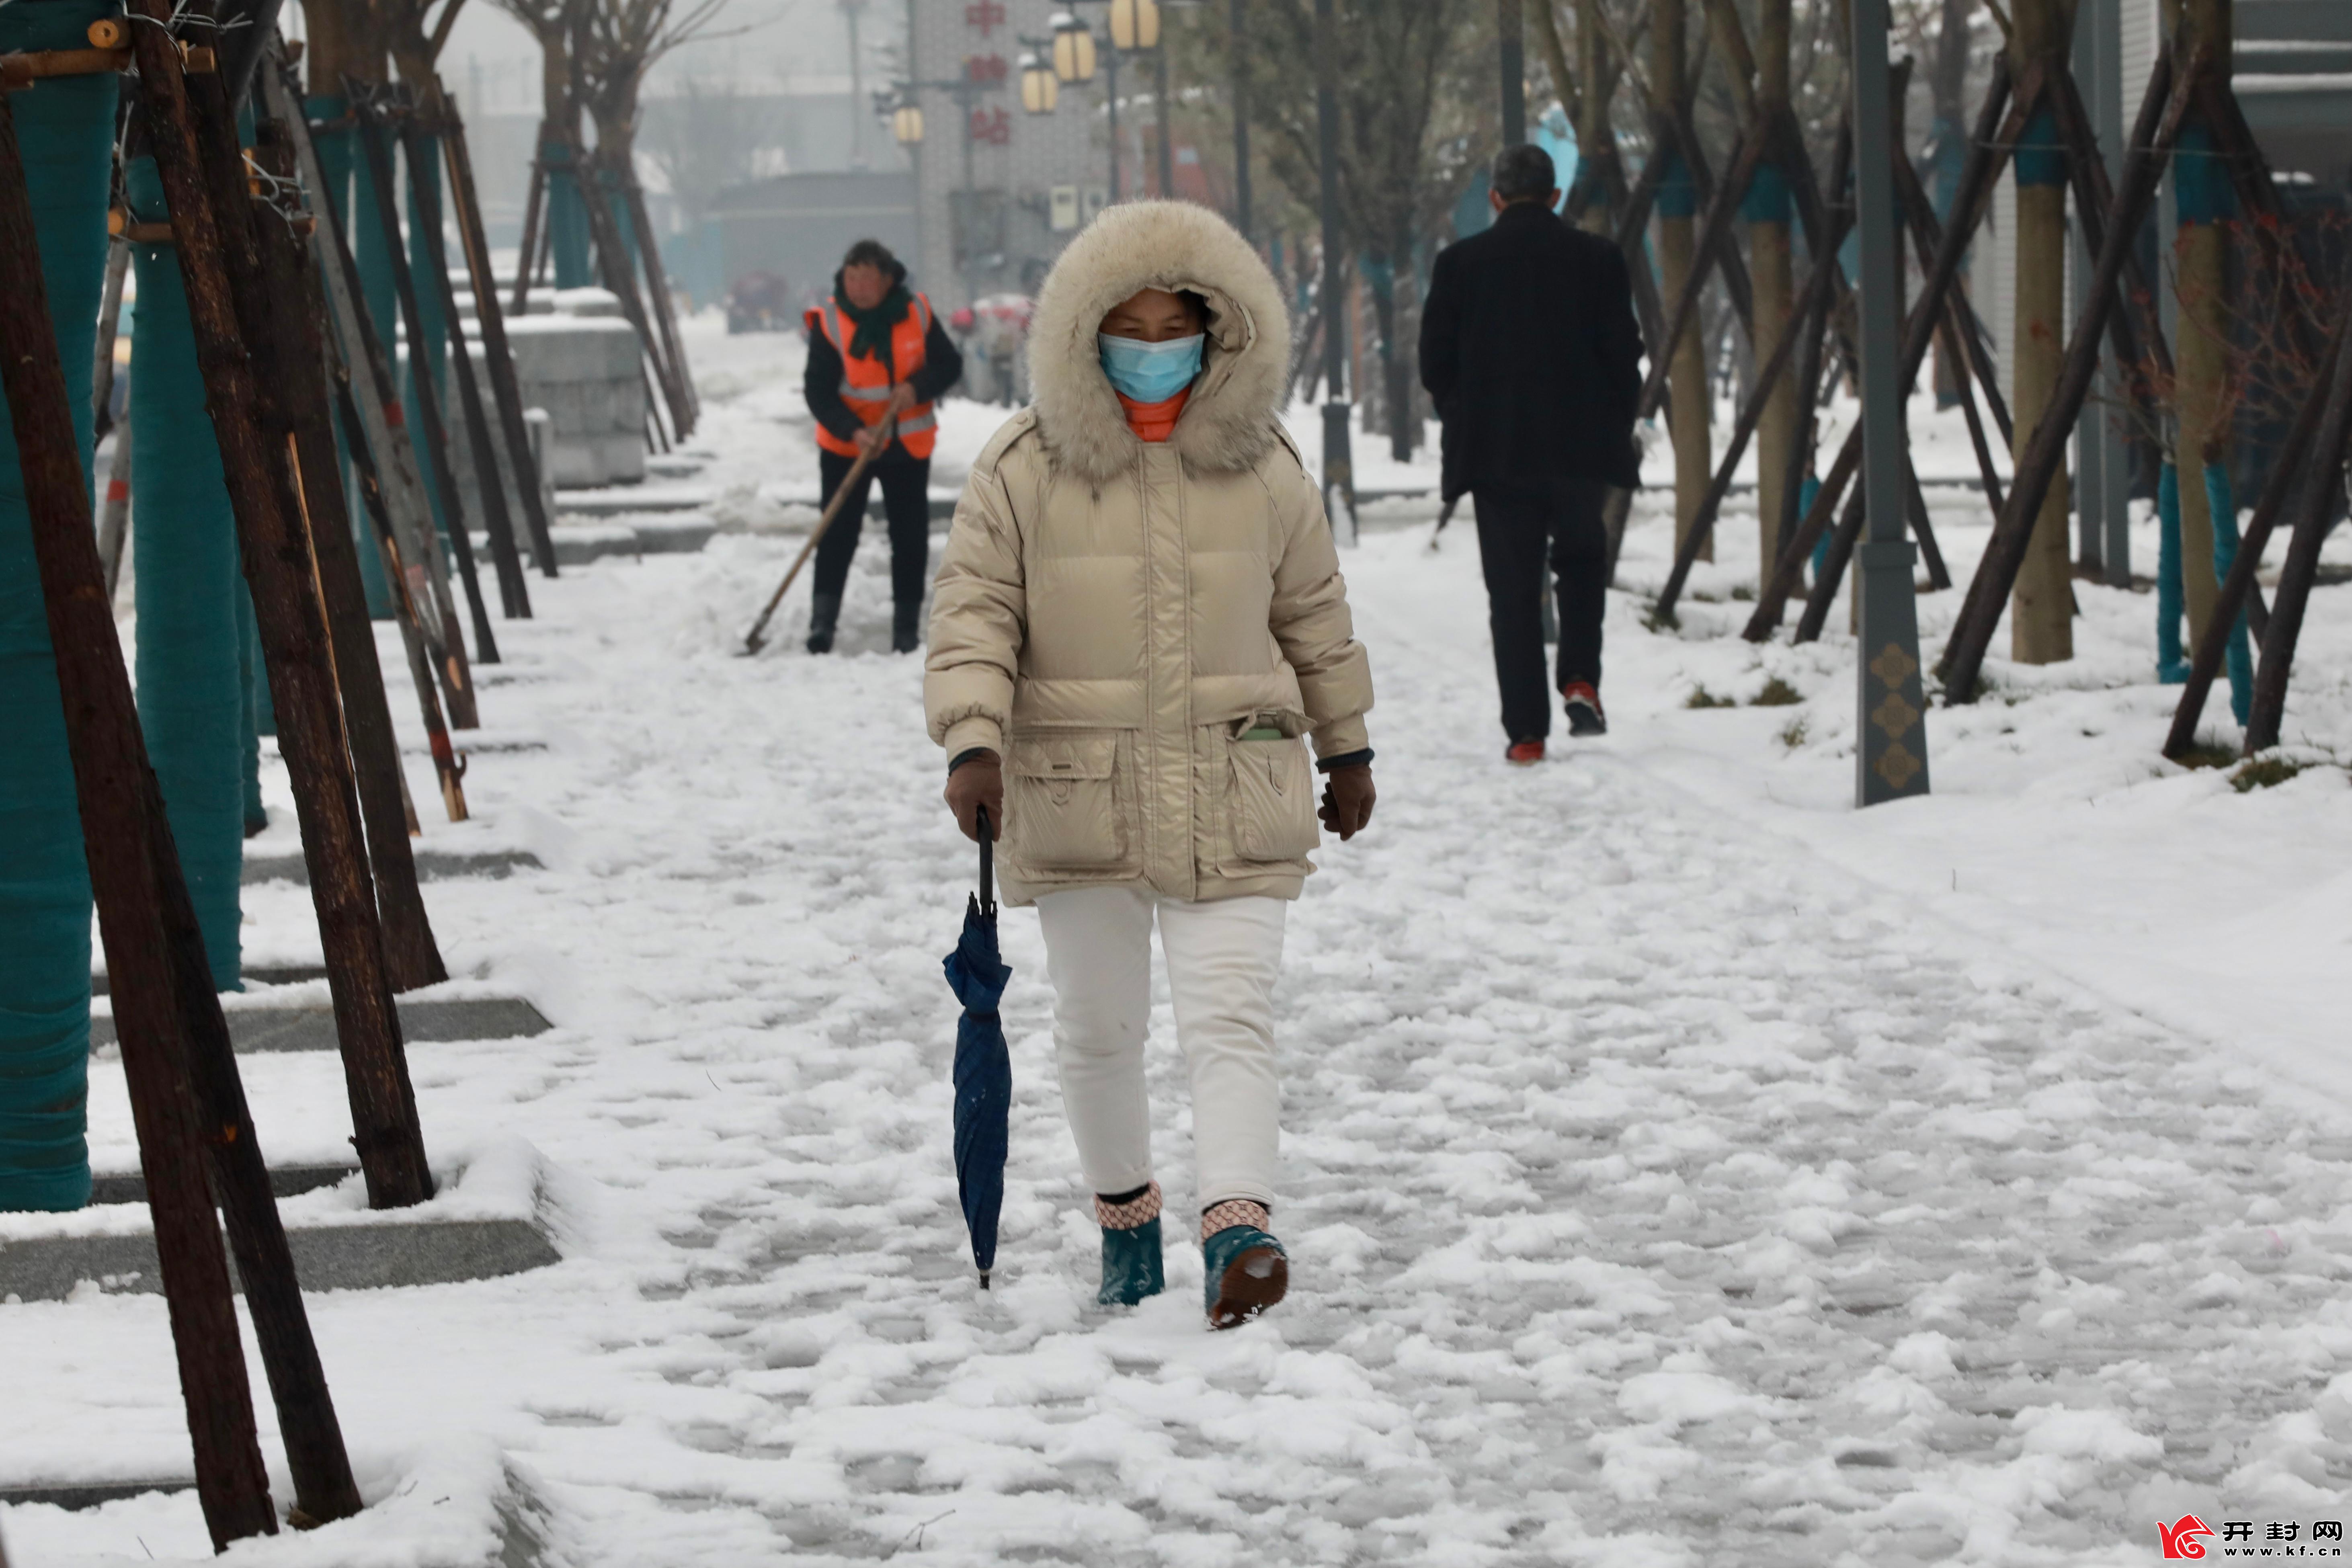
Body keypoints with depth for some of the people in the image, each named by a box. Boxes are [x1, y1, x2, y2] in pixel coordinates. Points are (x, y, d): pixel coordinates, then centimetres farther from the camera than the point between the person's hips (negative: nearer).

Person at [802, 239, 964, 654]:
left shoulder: (916, 314, -6)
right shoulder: (829, 322, -13)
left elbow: (950, 365, 2)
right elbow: (818, 391, -14)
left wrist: (917, 388, -19)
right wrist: (852, 431, -29)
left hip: (908, 444, 2)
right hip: (846, 445, -2)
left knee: (910, 536, 5)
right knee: (838, 531, -9)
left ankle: (907, 629, 13)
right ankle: (823, 621, -8)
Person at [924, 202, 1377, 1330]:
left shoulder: (1262, 468, 4)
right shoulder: (1023, 471, -3)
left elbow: (1313, 614, 16)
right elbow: (973, 612, -3)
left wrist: (1347, 747, 22)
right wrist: (972, 743, -17)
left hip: (1232, 792, 0)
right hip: (1077, 798, 0)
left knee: (1230, 1017, -14)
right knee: (1097, 1029, 12)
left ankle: (1239, 1223, -26)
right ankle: (1125, 1220, 31)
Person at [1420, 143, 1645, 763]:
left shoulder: (1460, 264, -2)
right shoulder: (1598, 259, -2)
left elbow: (1435, 363, 1)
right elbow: (1624, 355, -3)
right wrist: (1616, 428, 12)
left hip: (1496, 451, 0)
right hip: (1581, 448, 0)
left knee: (1513, 590, 5)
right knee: (1582, 560, 22)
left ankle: (1526, 730, 2)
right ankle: (1580, 679, 1)